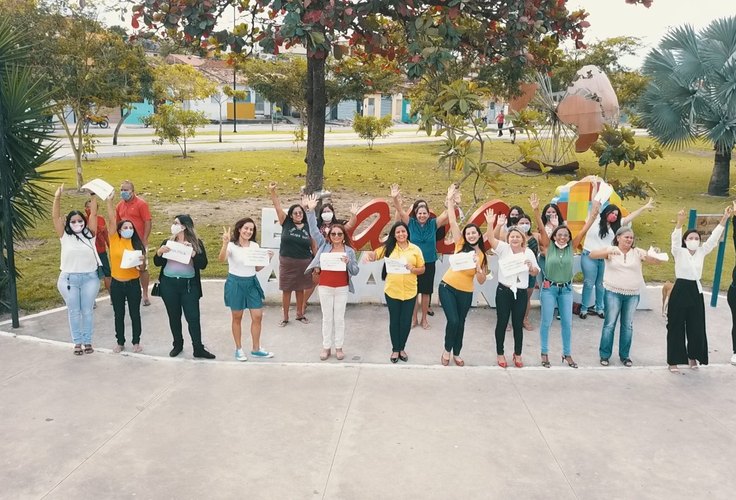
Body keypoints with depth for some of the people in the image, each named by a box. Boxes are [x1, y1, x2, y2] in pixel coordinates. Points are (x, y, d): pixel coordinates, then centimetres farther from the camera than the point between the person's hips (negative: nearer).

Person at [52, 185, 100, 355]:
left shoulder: (90, 234, 0)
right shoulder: (64, 236, -1)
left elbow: (93, 214, -6)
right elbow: (55, 216, -9)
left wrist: (94, 196, -14)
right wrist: (57, 197, -18)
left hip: (90, 278, 0)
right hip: (69, 279, 0)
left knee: (87, 311, 8)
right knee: (73, 312, 8)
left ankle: (88, 341, 19)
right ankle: (77, 342, 19)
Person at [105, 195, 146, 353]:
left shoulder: (137, 245, 0)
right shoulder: (114, 240, -1)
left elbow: (142, 268, 2)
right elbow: (112, 220, -10)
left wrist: (142, 262, -21)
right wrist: (109, 200, -15)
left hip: (133, 284, 0)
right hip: (116, 283, 0)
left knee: (134, 314, 8)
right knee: (119, 315, 11)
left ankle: (136, 342, 21)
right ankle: (120, 342, 23)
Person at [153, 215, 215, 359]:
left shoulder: (196, 243, -2)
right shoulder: (168, 241, 6)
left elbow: (203, 264, -10)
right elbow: (157, 263, 6)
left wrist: (192, 253, -22)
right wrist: (159, 252, -13)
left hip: (189, 284, -3)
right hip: (169, 284, 3)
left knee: (193, 317, -2)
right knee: (174, 316, 12)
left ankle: (198, 349, 6)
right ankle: (177, 345, 27)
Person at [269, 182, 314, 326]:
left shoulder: (308, 228, 1)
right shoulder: (286, 223, -3)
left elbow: (314, 246, 7)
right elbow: (278, 207, -11)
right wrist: (272, 192, -22)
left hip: (303, 263, 2)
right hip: (287, 262, -1)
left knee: (300, 289, 14)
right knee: (286, 290, 5)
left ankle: (300, 314, 30)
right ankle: (285, 317, 18)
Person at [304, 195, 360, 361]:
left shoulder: (349, 251, 0)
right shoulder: (324, 245, 1)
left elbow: (355, 271, 0)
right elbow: (313, 230, -1)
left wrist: (348, 263, -20)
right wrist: (310, 211, -8)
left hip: (342, 288, -1)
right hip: (325, 287, 1)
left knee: (339, 318, 7)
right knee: (327, 318, 8)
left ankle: (339, 347, 17)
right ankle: (326, 347, 17)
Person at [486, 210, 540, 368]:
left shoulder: (528, 253, 4)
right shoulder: (503, 248, -2)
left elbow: (535, 273, 12)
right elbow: (491, 238, -20)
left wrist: (531, 266, -10)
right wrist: (491, 224, -36)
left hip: (520, 293, 2)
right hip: (503, 291, -1)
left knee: (518, 324, 9)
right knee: (502, 323, 7)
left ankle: (517, 354, 26)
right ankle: (500, 353, 22)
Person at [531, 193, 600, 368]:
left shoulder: (571, 247, -2)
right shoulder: (548, 246, -8)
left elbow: (584, 229, -8)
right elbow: (541, 228, -20)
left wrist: (594, 213, -18)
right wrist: (536, 210, -33)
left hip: (566, 289, 3)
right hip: (549, 288, -2)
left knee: (567, 323, 8)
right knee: (546, 322, 5)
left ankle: (567, 354, 22)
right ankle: (545, 353, 20)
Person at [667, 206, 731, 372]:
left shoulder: (702, 252, 7)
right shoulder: (679, 252, -6)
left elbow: (714, 237, 0)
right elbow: (675, 238, -24)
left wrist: (725, 218, -10)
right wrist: (680, 221, -41)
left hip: (696, 291, 5)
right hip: (680, 291, -4)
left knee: (697, 327, 10)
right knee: (676, 327, 2)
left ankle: (693, 356, 29)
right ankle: (674, 360, 10)